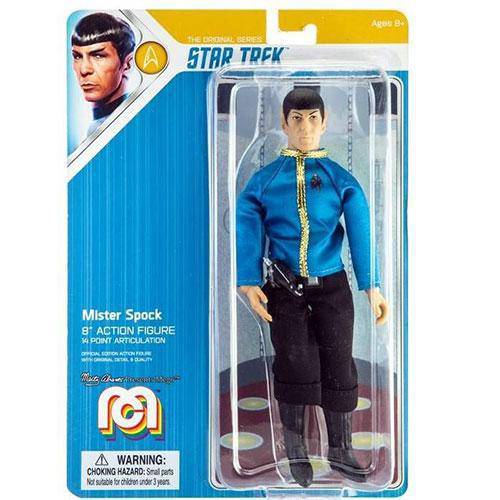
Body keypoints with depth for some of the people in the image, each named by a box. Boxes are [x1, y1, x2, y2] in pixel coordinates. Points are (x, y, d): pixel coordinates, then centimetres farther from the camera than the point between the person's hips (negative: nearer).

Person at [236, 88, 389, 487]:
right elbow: (248, 230, -5)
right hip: (284, 289, -1)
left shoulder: (341, 180, 2)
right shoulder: (264, 180, 2)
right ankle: (296, 451, 22)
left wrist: (372, 286, -13)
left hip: (331, 286, 1)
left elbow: (361, 233, -5)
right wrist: (250, 283, -17)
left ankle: (340, 450, 26)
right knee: (296, 364, 2)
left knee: (338, 365, 7)